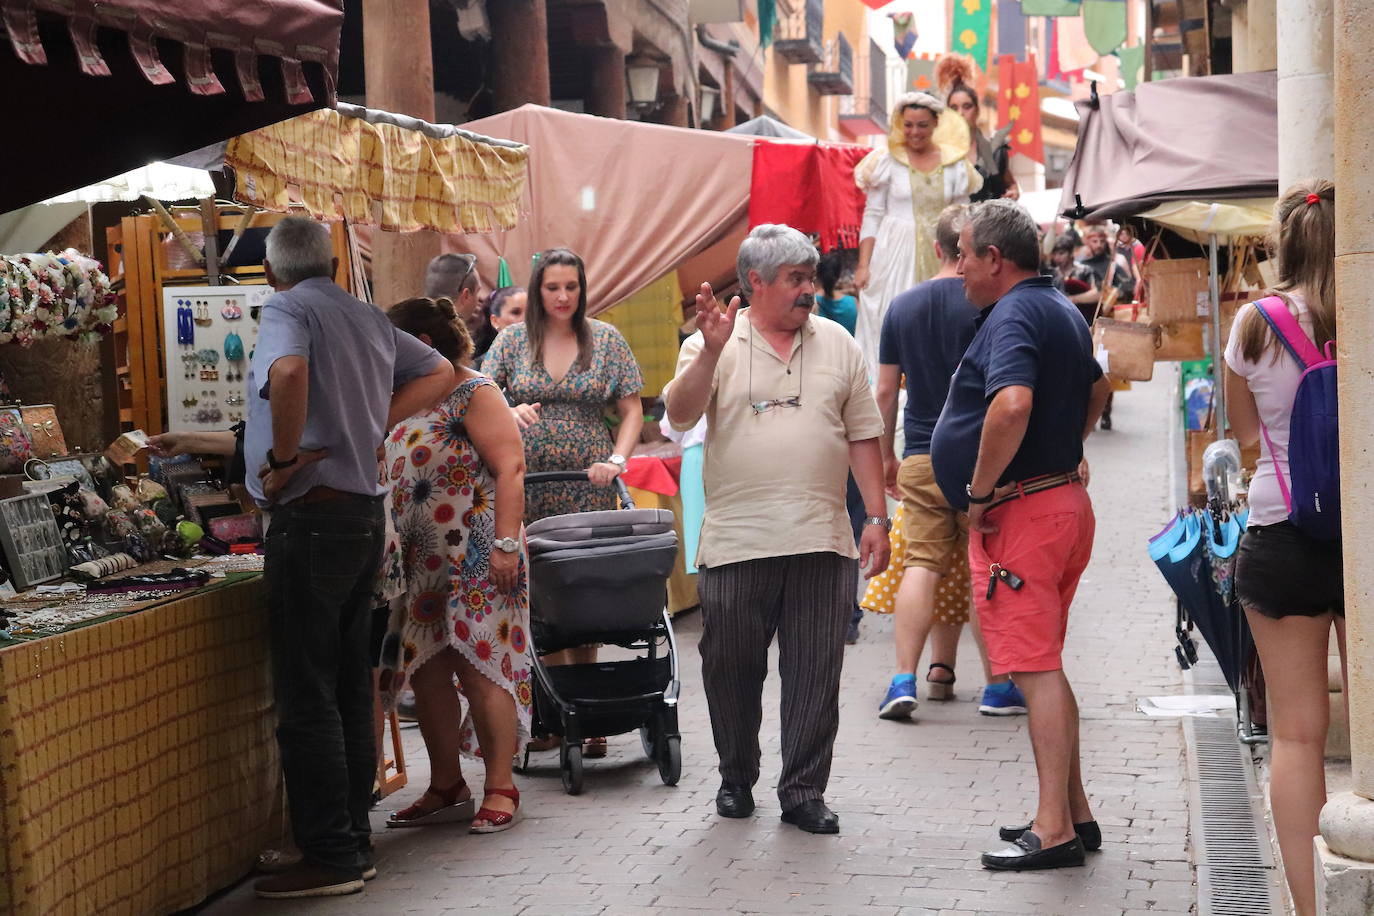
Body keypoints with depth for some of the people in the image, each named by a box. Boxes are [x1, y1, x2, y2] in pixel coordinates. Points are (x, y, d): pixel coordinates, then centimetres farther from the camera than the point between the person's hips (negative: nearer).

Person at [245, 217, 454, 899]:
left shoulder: (288, 310, -9)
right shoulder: (371, 319, 15)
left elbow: (289, 371, -31)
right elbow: (439, 374, 25)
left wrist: (282, 459, -19)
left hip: (312, 516, -8)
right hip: (365, 513, 8)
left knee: (306, 697, -4)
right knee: (349, 689, 13)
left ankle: (330, 857, -2)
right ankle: (353, 841, 19)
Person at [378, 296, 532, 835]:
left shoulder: (474, 394, -7)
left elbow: (510, 468, -14)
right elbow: (391, 480, 22)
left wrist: (505, 544, -21)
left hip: (475, 562, -8)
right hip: (422, 564, 8)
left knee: (480, 670, -6)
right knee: (425, 674, 7)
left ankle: (500, 790, 1)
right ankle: (446, 790, 17)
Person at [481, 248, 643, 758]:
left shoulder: (606, 340, 8)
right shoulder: (513, 340, 8)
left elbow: (632, 411, 10)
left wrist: (616, 459, -6)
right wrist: (508, 413, -18)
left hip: (587, 487, 0)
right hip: (525, 487, 0)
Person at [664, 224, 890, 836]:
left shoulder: (836, 343, 11)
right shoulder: (715, 344, 4)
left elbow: (862, 436, 12)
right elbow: (680, 416, -11)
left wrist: (877, 518, 6)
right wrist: (711, 350, -23)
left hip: (822, 540, 2)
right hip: (736, 542, -1)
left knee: (815, 672, 2)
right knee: (731, 668, 7)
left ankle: (804, 791, 11)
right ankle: (736, 779, 25)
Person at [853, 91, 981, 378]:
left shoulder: (955, 164, 7)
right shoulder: (887, 161, 2)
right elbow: (872, 217, 0)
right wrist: (863, 265, -8)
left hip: (940, 260, 2)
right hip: (895, 257, -2)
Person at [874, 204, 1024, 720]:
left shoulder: (902, 307, 6)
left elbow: (885, 391, 9)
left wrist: (886, 456, 19)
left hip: (920, 459, 3)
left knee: (921, 565, 3)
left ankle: (904, 679, -6)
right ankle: (997, 685, 10)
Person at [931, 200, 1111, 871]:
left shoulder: (1012, 317, -16)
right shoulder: (1062, 311, 17)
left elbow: (1012, 407, -33)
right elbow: (1096, 390, 33)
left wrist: (980, 494, -21)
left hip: (1021, 512, -10)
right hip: (1066, 500, 10)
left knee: (1036, 669, -9)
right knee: (1043, 666, 16)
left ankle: (1054, 830, -8)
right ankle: (1073, 813, 21)